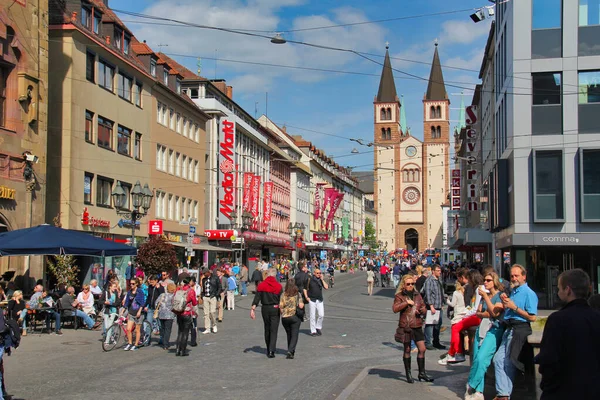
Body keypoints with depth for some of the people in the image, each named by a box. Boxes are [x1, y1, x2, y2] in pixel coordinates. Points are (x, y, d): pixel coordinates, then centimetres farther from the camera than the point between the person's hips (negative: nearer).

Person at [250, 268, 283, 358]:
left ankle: (269, 350, 24)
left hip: (265, 309, 2)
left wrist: (252, 309, -5)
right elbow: (281, 299, -3)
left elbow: (257, 298, -5)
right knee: (274, 330, -2)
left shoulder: (261, 285, -2)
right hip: (275, 309, -2)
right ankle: (271, 351, -14)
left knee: (267, 329, 16)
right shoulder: (278, 286, -7)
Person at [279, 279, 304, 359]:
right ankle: (290, 351, -16)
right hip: (295, 317, -3)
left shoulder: (283, 295, -1)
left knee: (289, 335, 19)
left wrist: (283, 313, 11)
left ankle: (291, 351, 29)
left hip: (285, 317, 3)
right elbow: (301, 306, -13)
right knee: (294, 335, 1)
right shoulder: (298, 294, -6)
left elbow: (280, 306, -5)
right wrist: (303, 304, 8)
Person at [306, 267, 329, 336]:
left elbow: (326, 287, -5)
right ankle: (313, 331, 6)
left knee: (321, 315, -4)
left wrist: (322, 279, -5)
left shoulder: (321, 280, 8)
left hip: (320, 300, 3)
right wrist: (306, 297, -7)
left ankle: (318, 328, 17)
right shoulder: (310, 280, -3)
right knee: (313, 316, -1)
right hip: (312, 300, -3)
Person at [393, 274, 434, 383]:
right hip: (405, 326, -4)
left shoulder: (417, 295, 13)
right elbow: (395, 309, -16)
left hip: (417, 326, 4)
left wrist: (422, 311, -8)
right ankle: (408, 374, 16)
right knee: (407, 350, 5)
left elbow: (424, 308, 16)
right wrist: (406, 302, -21)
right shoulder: (399, 296, -1)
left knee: (422, 349, 1)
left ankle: (422, 373, 13)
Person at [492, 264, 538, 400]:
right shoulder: (513, 291, 17)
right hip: (509, 328, 9)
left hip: (520, 328, -9)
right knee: (498, 359, 3)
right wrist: (505, 302, 8)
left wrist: (514, 307, -17)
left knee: (508, 362, -2)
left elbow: (532, 317, -18)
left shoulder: (529, 293, -10)